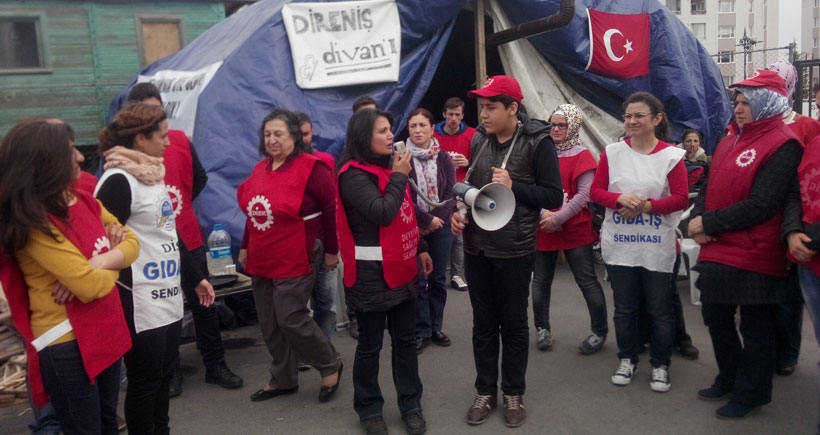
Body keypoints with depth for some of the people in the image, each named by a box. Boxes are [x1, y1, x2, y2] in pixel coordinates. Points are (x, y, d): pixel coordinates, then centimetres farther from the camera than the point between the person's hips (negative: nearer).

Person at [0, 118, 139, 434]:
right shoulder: (35, 224, -20)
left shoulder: (84, 201, 3)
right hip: (66, 345, -7)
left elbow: (131, 241, 4)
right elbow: (91, 286, -25)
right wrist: (114, 261, -4)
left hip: (106, 333, 7)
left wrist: (98, 263, -15)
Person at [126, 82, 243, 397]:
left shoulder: (180, 140, 0)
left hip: (189, 238, 3)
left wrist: (179, 205, 6)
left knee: (204, 302, 11)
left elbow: (199, 179, 12)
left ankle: (215, 365, 25)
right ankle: (170, 372, 26)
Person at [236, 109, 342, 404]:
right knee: (269, 325, 12)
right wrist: (246, 248, 20)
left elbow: (331, 209, -11)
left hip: (294, 262, -8)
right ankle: (283, 379, 28)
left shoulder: (310, 168, -13)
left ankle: (330, 366, 16)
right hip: (261, 261, 8)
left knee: (291, 320, -7)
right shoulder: (261, 169, 10)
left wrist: (332, 250, -9)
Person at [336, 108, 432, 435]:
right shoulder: (354, 176, -14)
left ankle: (411, 404, 26)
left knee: (405, 340, 13)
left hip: (401, 268, 8)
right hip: (372, 273, -7)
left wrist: (420, 248, 19)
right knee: (370, 344, 5)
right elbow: (383, 213, -26)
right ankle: (369, 409, 22)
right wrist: (400, 177, -15)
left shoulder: (389, 165, 11)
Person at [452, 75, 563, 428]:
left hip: (514, 251, -4)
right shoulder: (478, 140, 5)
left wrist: (513, 187, -22)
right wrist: (459, 211, -2)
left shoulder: (538, 142, -10)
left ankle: (513, 393, 27)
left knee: (513, 323, 10)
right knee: (483, 322, 14)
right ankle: (485, 391, 28)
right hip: (476, 248, 5)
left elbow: (554, 196, -11)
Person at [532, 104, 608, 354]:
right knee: (541, 281, 10)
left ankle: (600, 331, 19)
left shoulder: (582, 156, -5)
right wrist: (542, 214, -15)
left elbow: (584, 195, -12)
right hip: (543, 229, 3)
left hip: (575, 230, -3)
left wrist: (557, 218, -17)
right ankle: (542, 329, 27)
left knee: (587, 282, 4)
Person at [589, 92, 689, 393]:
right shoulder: (612, 153, 1)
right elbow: (595, 191, 1)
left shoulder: (672, 155, -5)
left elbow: (682, 199, -7)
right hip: (619, 246, 2)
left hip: (658, 248, -2)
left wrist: (646, 205, -20)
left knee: (660, 309, 8)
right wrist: (620, 199, -18)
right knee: (624, 308, 13)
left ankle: (660, 364, 25)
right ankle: (627, 359, 30)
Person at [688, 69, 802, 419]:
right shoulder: (729, 140, 12)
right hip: (717, 252, 8)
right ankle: (729, 379, 39)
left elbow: (761, 206, -21)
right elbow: (709, 186, 14)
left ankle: (751, 393, 25)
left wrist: (709, 223, -17)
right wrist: (697, 219, -6)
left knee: (755, 328, 8)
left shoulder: (783, 146, -14)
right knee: (716, 318, 19)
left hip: (754, 258, -8)